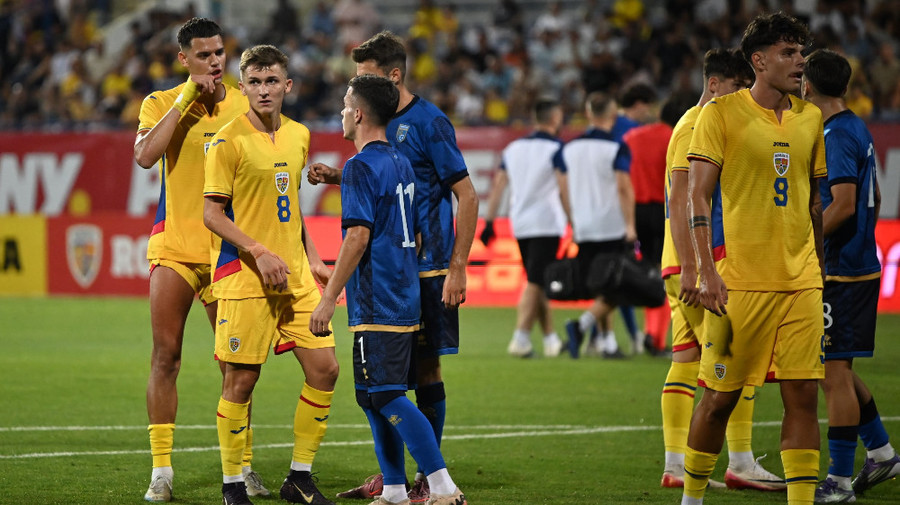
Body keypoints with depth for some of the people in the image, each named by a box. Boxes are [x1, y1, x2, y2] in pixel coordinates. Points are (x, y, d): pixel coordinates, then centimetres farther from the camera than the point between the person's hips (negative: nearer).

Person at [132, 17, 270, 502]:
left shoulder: (245, 104, 6)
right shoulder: (162, 104, 2)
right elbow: (144, 155, -17)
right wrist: (184, 101, -16)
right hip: (174, 245, -1)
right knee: (165, 357, -4)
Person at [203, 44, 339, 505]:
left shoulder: (298, 136, 12)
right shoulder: (228, 141, -9)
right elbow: (211, 212, -11)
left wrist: (312, 260, 18)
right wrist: (259, 252, -20)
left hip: (295, 276, 6)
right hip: (243, 277, -6)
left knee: (324, 368, 2)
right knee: (241, 379, -3)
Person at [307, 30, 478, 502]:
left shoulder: (429, 122, -12)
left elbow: (467, 197, -12)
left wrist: (457, 268, -17)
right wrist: (337, 177, 7)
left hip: (426, 268, -7)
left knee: (425, 366, -2)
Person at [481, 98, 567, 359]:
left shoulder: (514, 147, 13)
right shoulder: (556, 148, -5)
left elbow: (498, 186, 11)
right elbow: (564, 190, -11)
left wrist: (489, 222, 12)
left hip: (520, 225, 6)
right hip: (547, 223, -6)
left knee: (538, 281, 14)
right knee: (535, 283, -6)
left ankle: (550, 338, 17)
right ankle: (520, 337, -15)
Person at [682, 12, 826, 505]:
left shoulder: (809, 117, 12)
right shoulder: (722, 113, -3)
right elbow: (698, 195, -6)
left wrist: (819, 271, 18)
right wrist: (707, 271, -14)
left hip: (801, 280, 4)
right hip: (739, 280, -4)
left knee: (802, 395, -2)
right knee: (720, 397, 1)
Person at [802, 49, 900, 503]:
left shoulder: (837, 136, -16)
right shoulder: (857, 130, 14)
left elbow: (844, 205, -24)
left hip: (840, 273, -10)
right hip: (860, 265, 10)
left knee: (834, 372, -5)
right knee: (835, 367, 19)